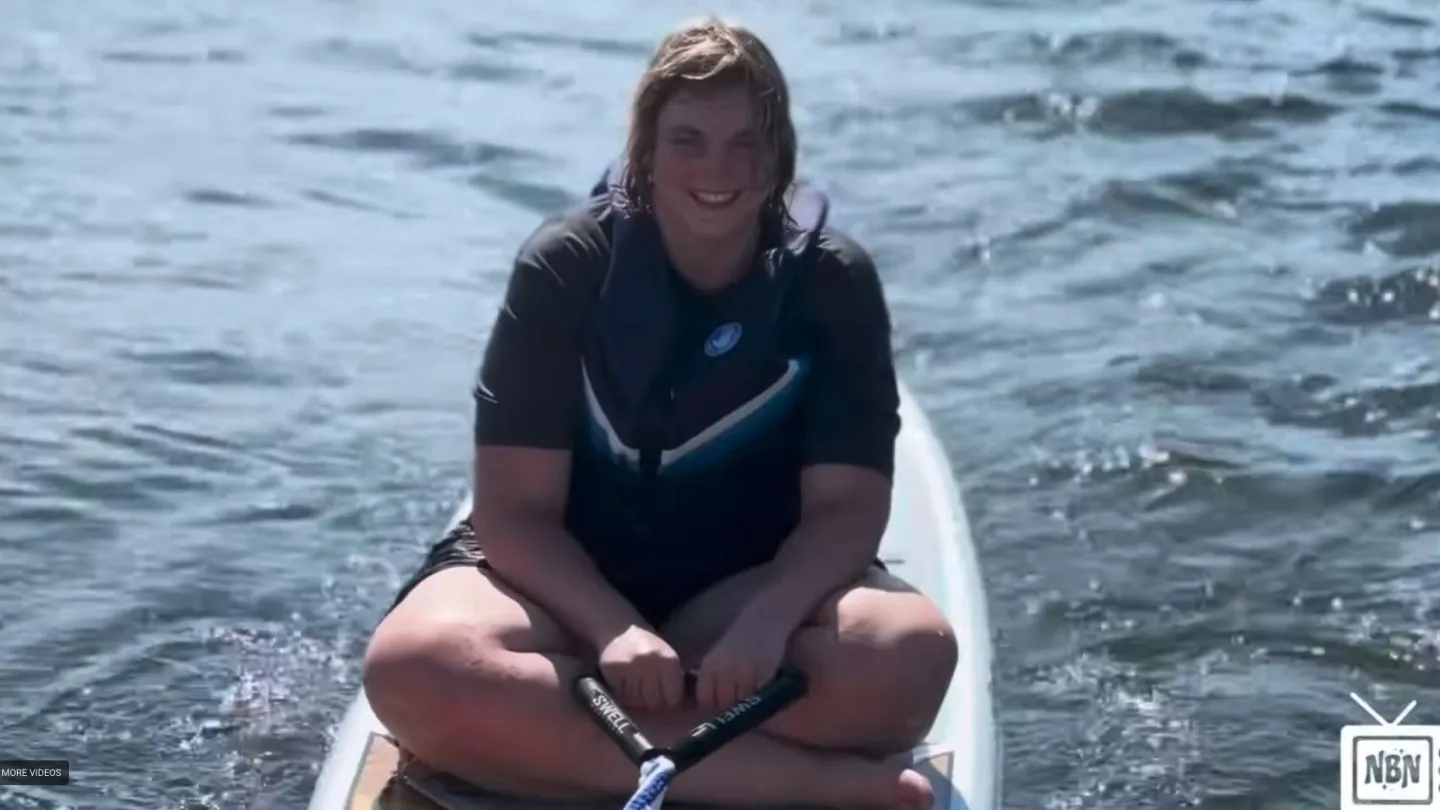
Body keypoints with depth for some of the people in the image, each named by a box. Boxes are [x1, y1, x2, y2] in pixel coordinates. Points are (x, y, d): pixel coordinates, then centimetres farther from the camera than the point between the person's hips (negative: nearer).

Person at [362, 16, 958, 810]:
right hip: (567, 585, 0)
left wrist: (768, 618, -32)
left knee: (910, 648, -32)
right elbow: (514, 511, -12)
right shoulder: (566, 266, -9)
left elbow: (848, 503, -12)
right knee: (413, 666, -35)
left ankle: (552, 739, -26)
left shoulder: (834, 283, -6)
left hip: (753, 588, 1)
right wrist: (614, 630, -30)